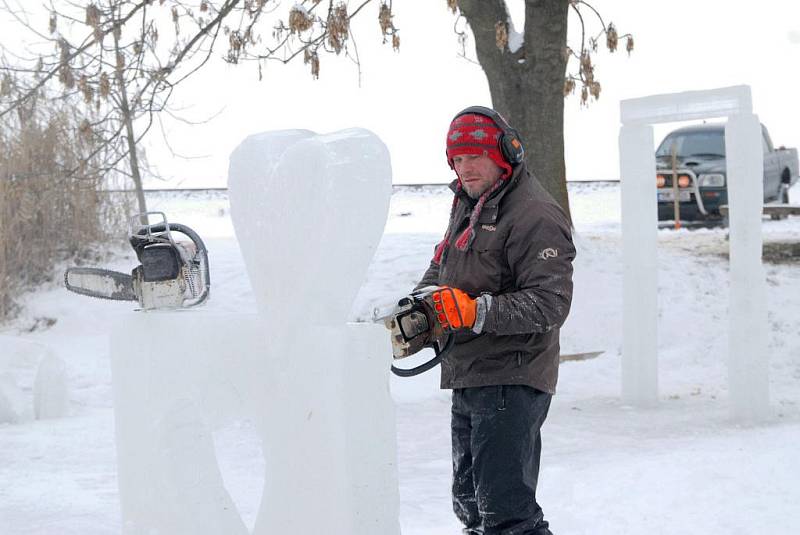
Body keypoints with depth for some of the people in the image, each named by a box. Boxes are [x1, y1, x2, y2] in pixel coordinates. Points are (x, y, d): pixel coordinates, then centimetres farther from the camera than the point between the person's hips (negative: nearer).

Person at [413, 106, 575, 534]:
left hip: (510, 384, -10)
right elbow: (441, 269, 25)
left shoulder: (535, 215, -14)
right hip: (467, 382, 10)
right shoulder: (467, 206, 17)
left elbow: (549, 303, -22)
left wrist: (477, 311, -31)